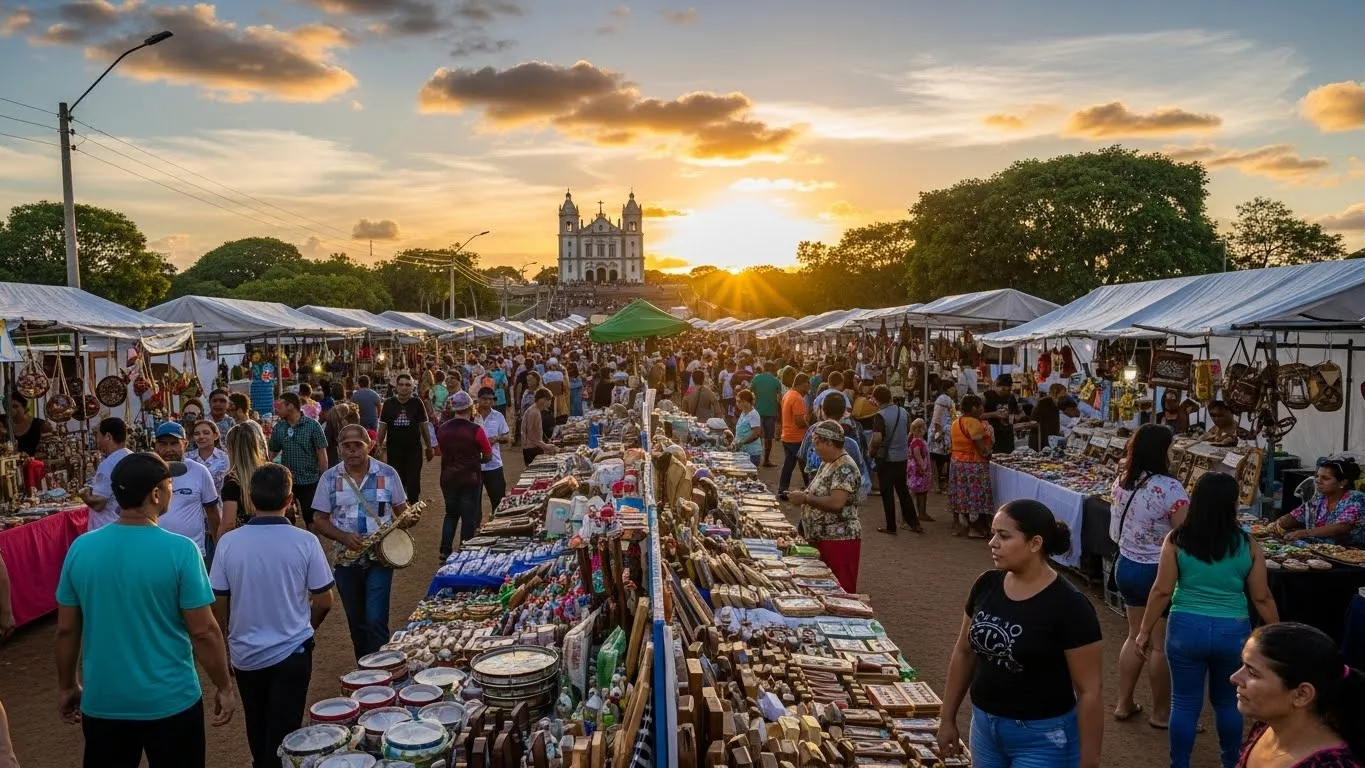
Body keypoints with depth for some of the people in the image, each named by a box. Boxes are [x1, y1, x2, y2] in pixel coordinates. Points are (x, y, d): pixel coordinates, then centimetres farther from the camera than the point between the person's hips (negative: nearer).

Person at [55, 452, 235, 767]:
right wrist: (224, 687, -2)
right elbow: (203, 631, -15)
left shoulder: (81, 548, -7)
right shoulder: (180, 551, -19)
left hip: (103, 702, 4)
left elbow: (66, 629, 2)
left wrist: (67, 687, 17)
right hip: (170, 702, -3)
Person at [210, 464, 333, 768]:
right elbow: (324, 601, -9)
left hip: (245, 653, 3)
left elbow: (218, 604, -3)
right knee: (283, 733, 9)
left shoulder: (228, 542, -12)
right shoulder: (305, 542, -16)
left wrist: (227, 639, 15)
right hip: (292, 652, -2)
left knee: (258, 730, 23)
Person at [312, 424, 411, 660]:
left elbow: (402, 510, 6)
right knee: (356, 623, 14)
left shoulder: (387, 474, -3)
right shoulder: (329, 478, -1)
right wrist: (344, 537, -17)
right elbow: (320, 520, 1)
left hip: (380, 557, -2)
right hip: (346, 560, 2)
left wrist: (408, 518, -18)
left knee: (376, 621, -10)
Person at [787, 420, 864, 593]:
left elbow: (836, 502, -28)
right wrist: (802, 496, 3)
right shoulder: (827, 463, 13)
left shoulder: (845, 468, -17)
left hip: (839, 540, -10)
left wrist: (805, 498, -20)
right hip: (820, 538, 10)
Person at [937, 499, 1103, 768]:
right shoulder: (987, 585, -4)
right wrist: (948, 719, 10)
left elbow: (1089, 692, -15)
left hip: (1042, 738, -5)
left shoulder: (1069, 606, -19)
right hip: (984, 726, 5)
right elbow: (964, 653, 8)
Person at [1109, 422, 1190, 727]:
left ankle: (1124, 703, 25)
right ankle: (1160, 712, 21)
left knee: (1135, 636, 18)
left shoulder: (1120, 483, 1)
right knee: (1162, 644, 8)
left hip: (1126, 566, 7)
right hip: (1158, 572, -7)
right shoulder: (1169, 488, -22)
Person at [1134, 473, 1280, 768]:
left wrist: (1145, 630, 2)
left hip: (1186, 628, -1)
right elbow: (1262, 598, 0)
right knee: (1227, 701, 22)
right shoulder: (1248, 545, -5)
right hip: (1233, 632, 2)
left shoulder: (1176, 540, -9)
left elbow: (1162, 592, -8)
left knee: (1185, 703, 10)